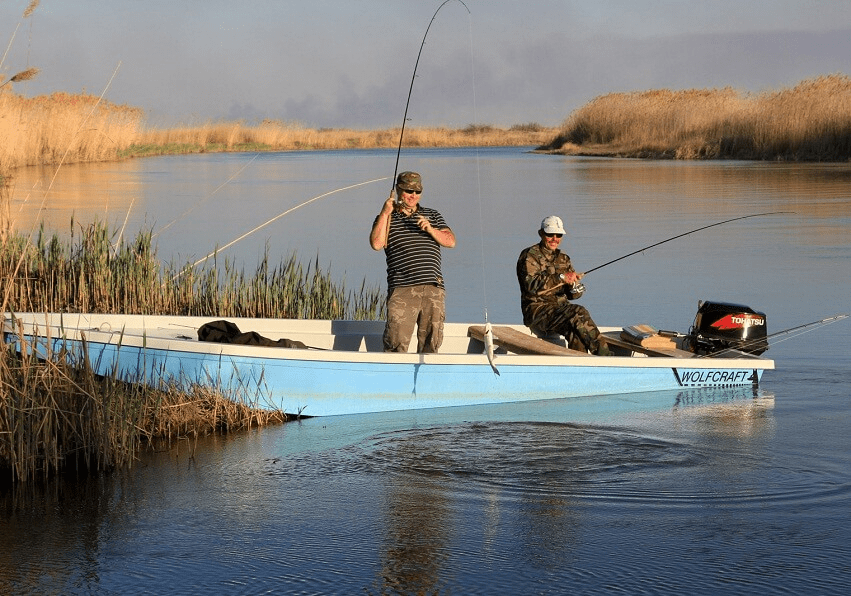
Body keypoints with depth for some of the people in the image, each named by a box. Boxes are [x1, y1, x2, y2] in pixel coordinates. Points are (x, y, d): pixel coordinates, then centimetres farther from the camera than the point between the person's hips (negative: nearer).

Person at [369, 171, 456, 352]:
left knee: (431, 343, 2)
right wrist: (386, 213, -4)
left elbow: (450, 241, 10)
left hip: (434, 289, 3)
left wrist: (430, 229, -6)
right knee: (396, 342, -13)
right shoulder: (386, 218, 13)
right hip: (402, 290, -3)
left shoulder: (432, 216, 21)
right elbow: (376, 244, -4)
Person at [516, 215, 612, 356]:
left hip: (561, 310, 5)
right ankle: (604, 355, -31)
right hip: (537, 311, -5)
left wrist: (574, 286, -9)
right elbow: (531, 285, -20)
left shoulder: (563, 259, 21)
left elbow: (573, 294, 17)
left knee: (574, 332, -32)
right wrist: (561, 278, -28)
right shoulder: (529, 256, 0)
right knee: (579, 313, -30)